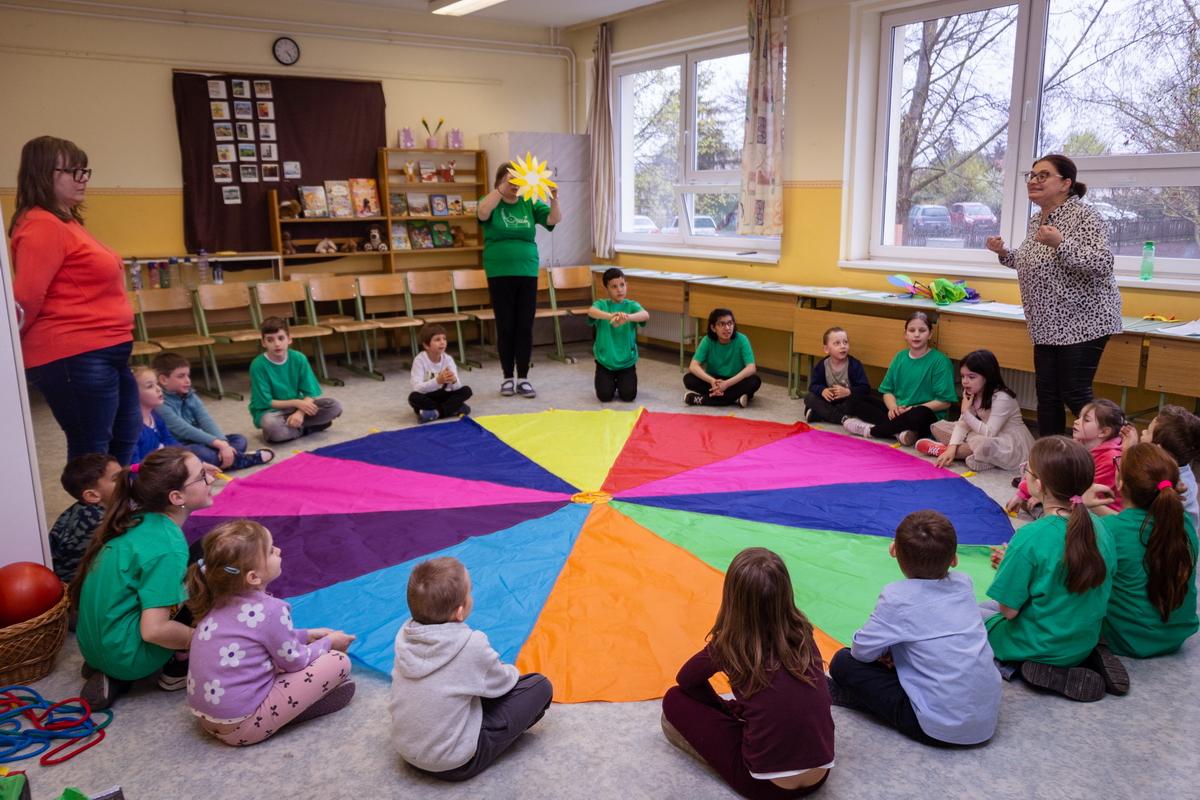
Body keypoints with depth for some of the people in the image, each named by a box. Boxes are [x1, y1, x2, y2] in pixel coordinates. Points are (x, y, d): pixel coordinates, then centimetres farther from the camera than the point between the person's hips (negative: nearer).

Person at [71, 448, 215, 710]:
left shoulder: (137, 520, 1)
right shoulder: (167, 547, -24)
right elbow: (154, 631, -25)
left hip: (93, 645, 8)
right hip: (127, 657, -8)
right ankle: (178, 669, 3)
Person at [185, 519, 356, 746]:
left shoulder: (220, 600, 2)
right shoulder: (270, 610, -21)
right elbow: (295, 661, -7)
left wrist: (306, 635, 23)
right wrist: (327, 643, 11)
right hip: (241, 729, -8)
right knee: (338, 661, -8)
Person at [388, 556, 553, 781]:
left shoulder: (404, 634, -9)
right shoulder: (471, 646, -25)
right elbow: (501, 684, -5)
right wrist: (511, 672, 16)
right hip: (454, 764, -6)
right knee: (540, 686, 0)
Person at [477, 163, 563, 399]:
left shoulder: (529, 204, 6)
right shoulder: (492, 203, 1)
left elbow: (555, 219, -4)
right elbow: (482, 212, -22)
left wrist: (554, 199, -23)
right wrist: (502, 189, -33)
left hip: (527, 273, 2)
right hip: (500, 273, -2)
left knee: (525, 327, 2)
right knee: (505, 326, 3)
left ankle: (523, 378, 10)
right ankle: (507, 378, 14)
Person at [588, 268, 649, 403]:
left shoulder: (631, 305, -4)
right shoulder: (601, 304, -4)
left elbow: (646, 315, -25)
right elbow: (591, 311, -28)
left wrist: (628, 317, -47)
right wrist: (610, 316, -48)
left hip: (627, 361, 0)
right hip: (604, 361, 0)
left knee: (628, 396, -11)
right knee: (605, 396, -12)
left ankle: (620, 381, 24)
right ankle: (611, 382, 24)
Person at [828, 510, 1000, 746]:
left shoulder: (898, 597, -17)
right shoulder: (965, 583, 1)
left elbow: (862, 650, -10)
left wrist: (885, 650, 10)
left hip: (940, 730, -7)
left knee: (843, 662, -1)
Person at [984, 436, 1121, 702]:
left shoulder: (1030, 538, -28)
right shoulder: (1100, 531, -8)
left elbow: (1009, 609, -22)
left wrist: (1006, 567, -3)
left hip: (1036, 648, -6)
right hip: (1084, 644, 6)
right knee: (989, 606, 27)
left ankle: (1020, 666, -3)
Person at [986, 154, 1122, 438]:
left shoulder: (1085, 216, -13)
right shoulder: (1036, 220, 11)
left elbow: (1103, 265, -23)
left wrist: (1060, 243, -32)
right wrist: (1005, 253, 8)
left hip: (1082, 321, -8)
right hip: (1048, 324, 8)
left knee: (1074, 395, -9)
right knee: (1047, 394, 10)